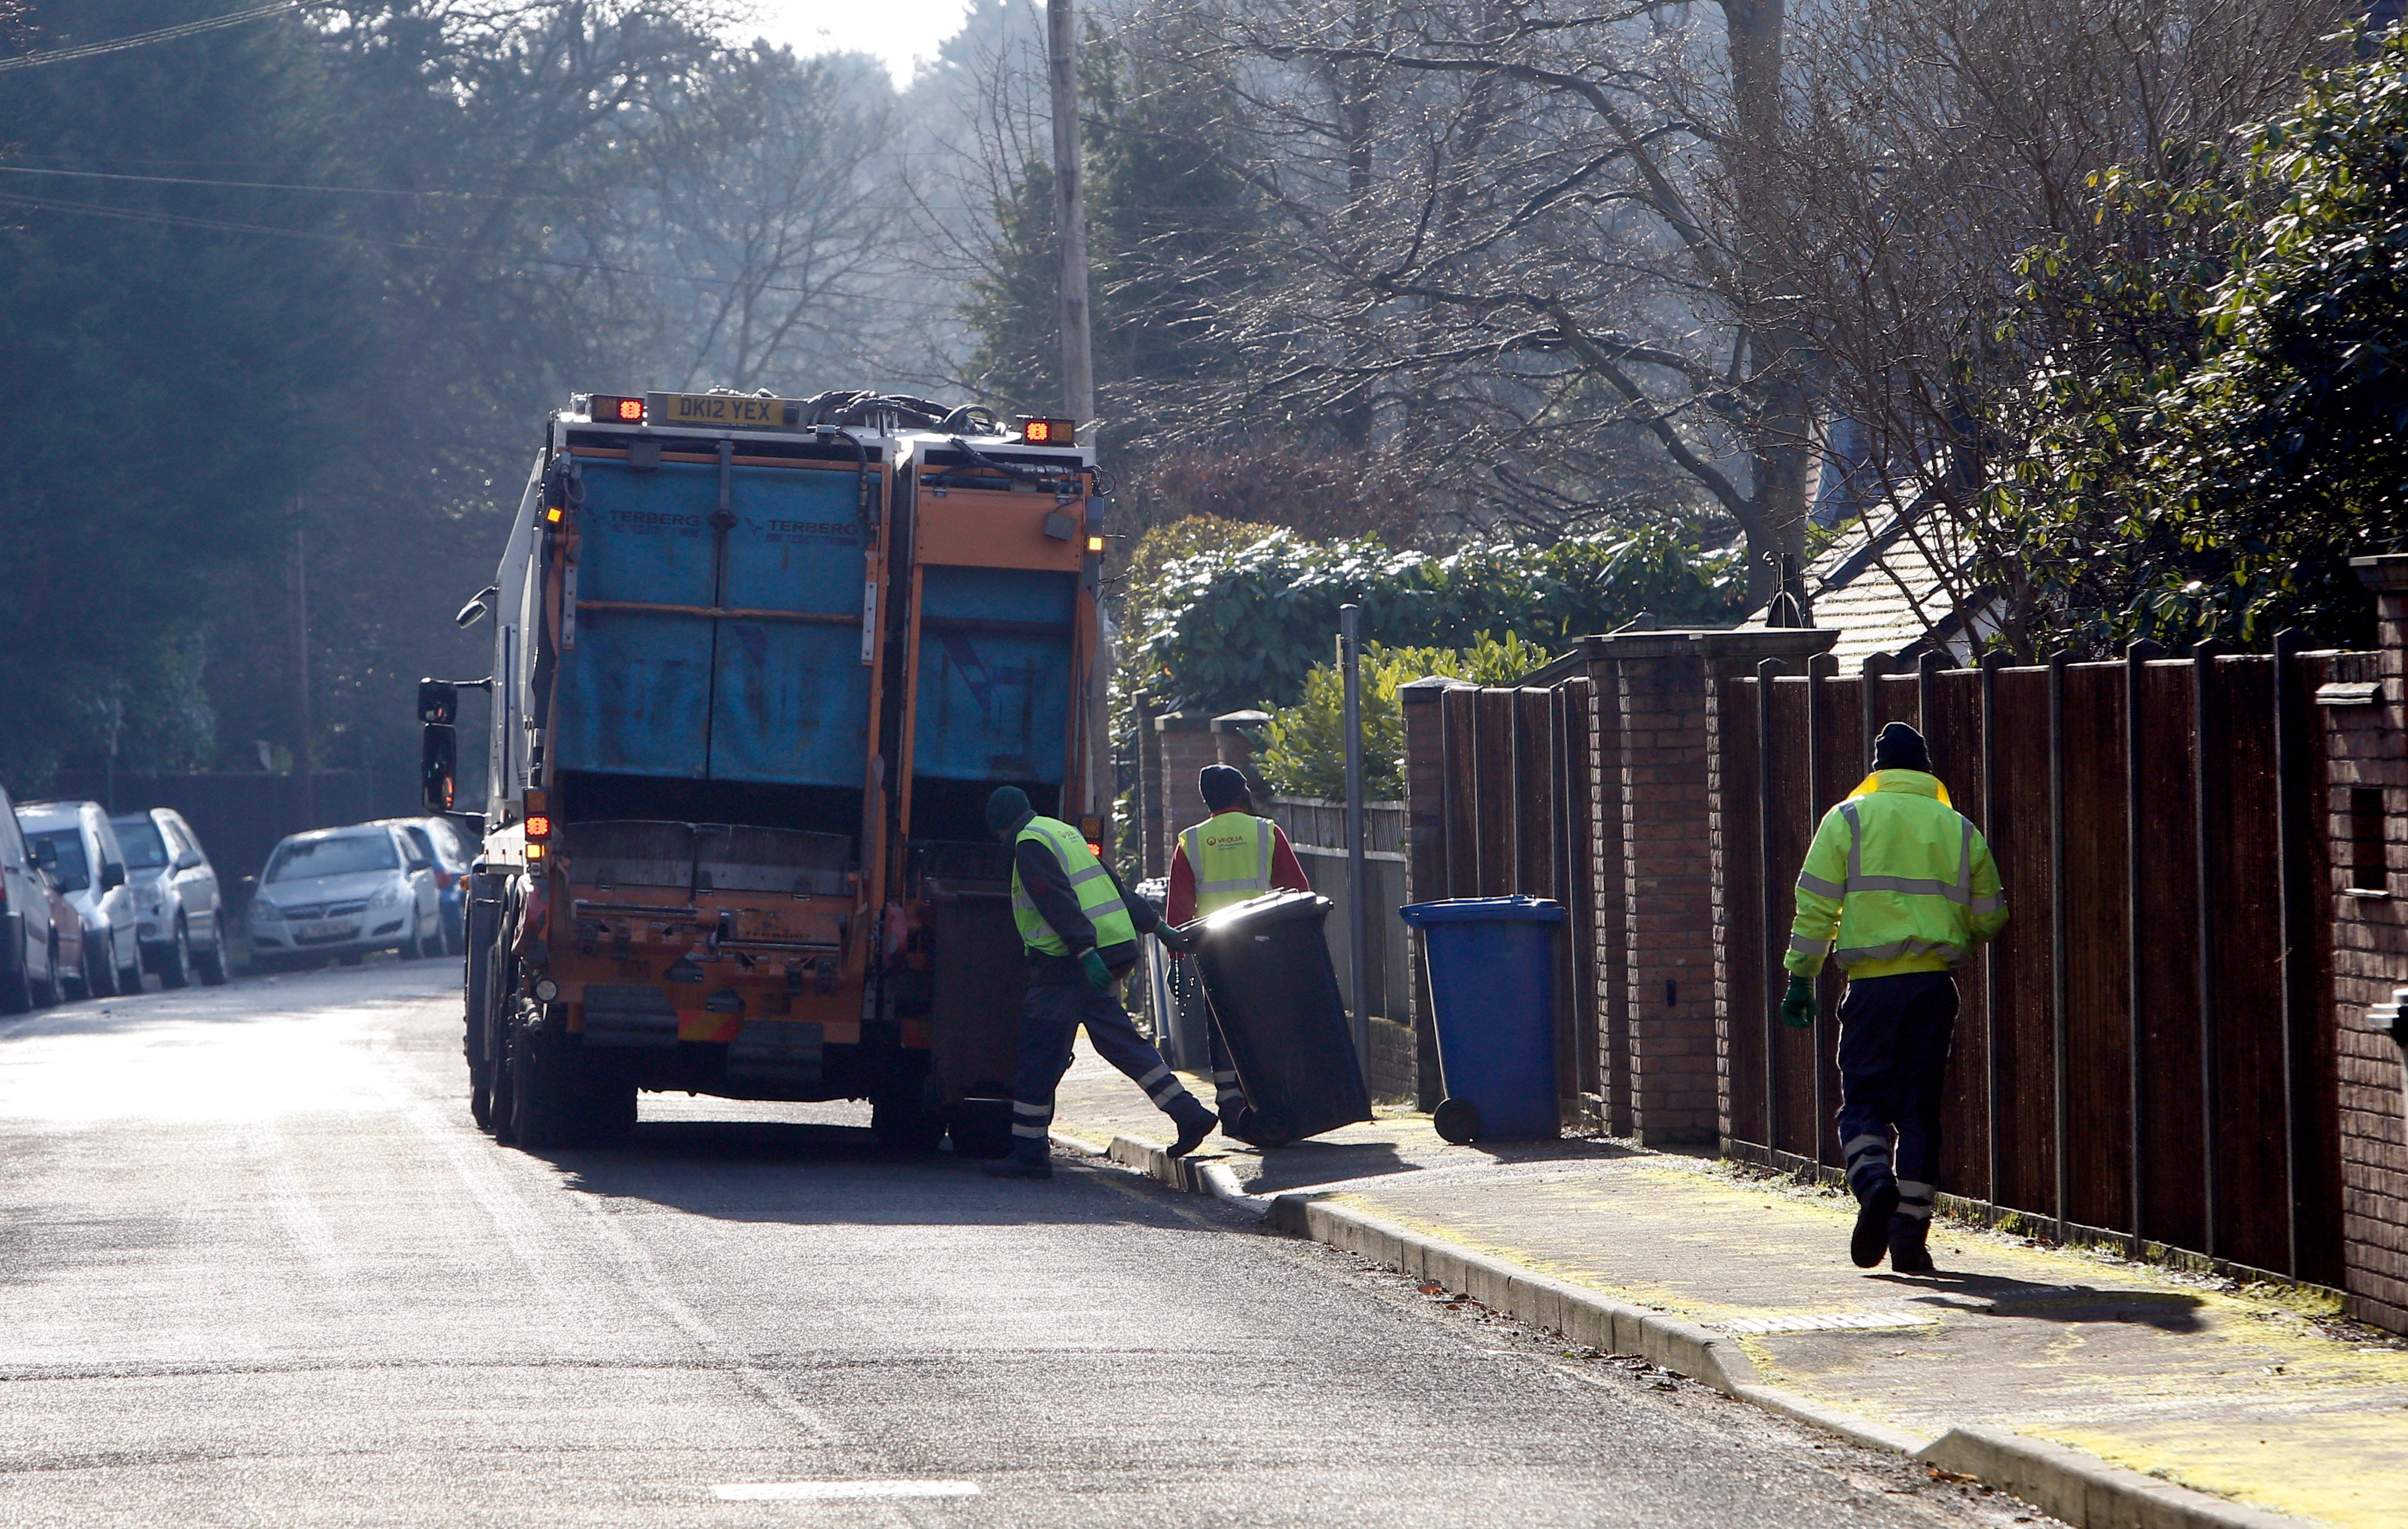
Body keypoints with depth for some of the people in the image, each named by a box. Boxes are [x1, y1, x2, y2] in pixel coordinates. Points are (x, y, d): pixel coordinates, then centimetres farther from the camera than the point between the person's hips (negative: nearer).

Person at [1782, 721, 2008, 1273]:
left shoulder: (1849, 819, 3)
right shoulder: (1958, 830, 10)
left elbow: (1816, 906, -3)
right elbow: (1989, 917, 14)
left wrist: (1800, 978, 1)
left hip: (1872, 983, -2)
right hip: (1935, 983, 2)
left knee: (1863, 1098, 6)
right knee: (1920, 1108, 7)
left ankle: (1874, 1182, -23)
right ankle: (1911, 1232, 1)